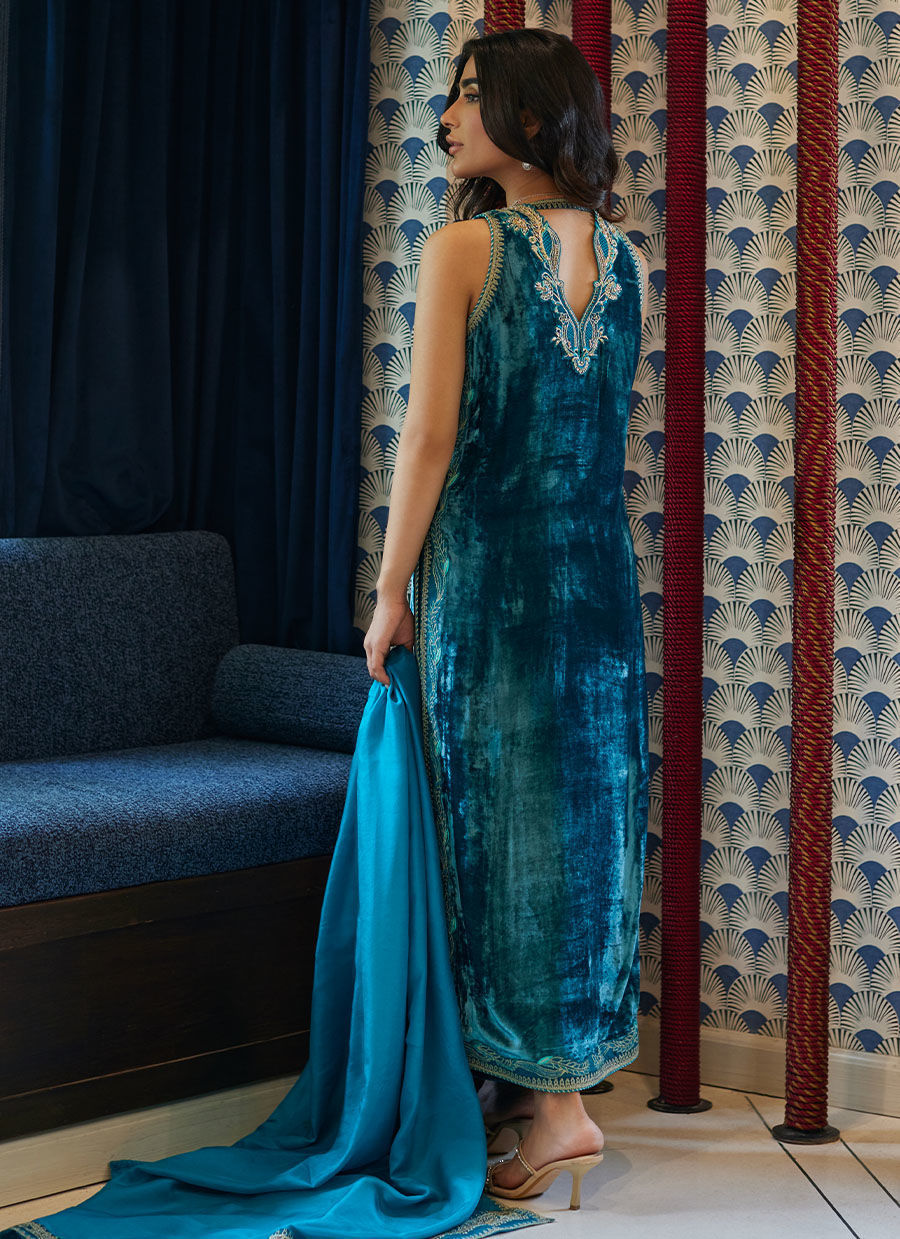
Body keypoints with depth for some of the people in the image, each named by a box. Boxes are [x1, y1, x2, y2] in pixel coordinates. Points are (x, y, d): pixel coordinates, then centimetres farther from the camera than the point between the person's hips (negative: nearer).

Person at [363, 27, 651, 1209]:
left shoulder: (463, 249, -10)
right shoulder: (626, 258, 7)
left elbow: (434, 435, -13)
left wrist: (391, 592, -8)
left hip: (488, 567, -6)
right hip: (601, 568, 6)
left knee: (502, 816, 0)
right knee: (586, 811, 11)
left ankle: (554, 1099, 2)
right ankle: (573, 1061, 20)